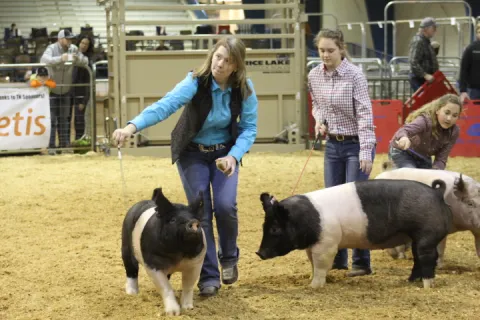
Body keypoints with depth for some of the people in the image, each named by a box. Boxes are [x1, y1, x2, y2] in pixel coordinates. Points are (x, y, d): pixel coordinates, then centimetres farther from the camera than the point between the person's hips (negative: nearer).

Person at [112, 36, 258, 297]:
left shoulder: (244, 89, -17)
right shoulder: (196, 82, -26)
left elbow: (249, 128, -10)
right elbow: (166, 105, -41)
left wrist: (234, 156, -28)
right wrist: (133, 126, -56)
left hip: (225, 152, 2)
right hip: (192, 152, -2)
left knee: (225, 205, -14)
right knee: (201, 211, -8)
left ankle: (229, 257, 15)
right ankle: (209, 277, 3)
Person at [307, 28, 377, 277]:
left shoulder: (354, 75, -16)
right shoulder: (314, 76, 0)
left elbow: (365, 114, -18)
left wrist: (365, 152, -25)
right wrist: (318, 120, -5)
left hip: (356, 145, -6)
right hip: (333, 145, 6)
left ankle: (361, 262, 1)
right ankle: (338, 257, 20)